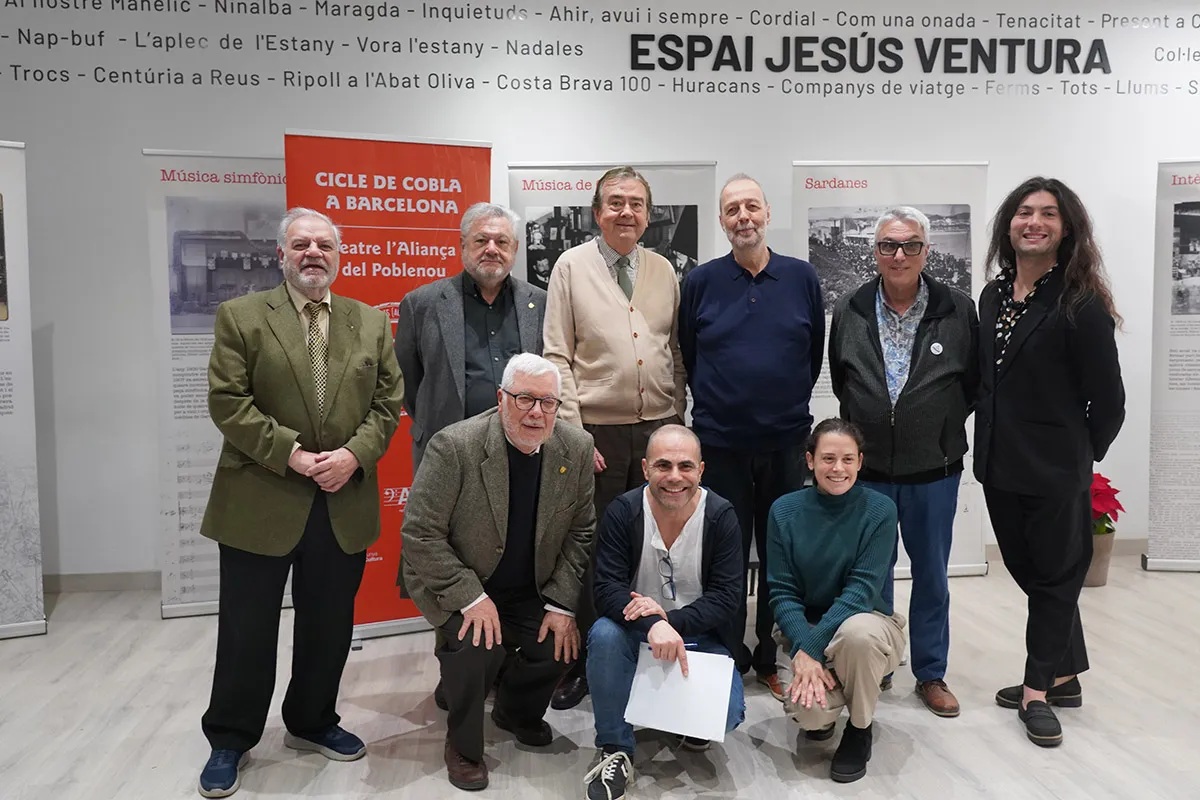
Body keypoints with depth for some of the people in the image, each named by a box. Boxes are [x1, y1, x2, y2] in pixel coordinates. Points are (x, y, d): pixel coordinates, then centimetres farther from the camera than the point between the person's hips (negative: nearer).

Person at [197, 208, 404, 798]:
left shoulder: (372, 322, 9)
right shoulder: (240, 317, -1)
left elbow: (388, 402, 5)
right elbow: (227, 402, -8)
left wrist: (353, 455, -11)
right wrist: (290, 454, -16)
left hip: (344, 503, 3)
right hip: (260, 503, -3)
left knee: (329, 626, 15)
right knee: (248, 630, 8)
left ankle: (312, 722, 36)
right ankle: (230, 739, 27)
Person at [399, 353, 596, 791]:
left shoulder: (577, 448, -10)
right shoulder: (454, 446, -24)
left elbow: (580, 532, -2)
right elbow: (419, 533, -22)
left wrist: (561, 604, -9)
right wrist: (470, 598, -26)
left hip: (531, 589, 4)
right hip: (458, 586, -4)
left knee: (561, 646, -13)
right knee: (476, 646, -28)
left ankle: (515, 712, 23)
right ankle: (463, 747, 3)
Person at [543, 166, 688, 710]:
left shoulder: (663, 271, 9)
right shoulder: (572, 266, -1)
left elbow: (676, 353, 13)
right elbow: (557, 358, -5)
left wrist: (678, 419, 8)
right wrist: (572, 432, -10)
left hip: (657, 429, 3)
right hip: (596, 431, -3)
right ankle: (582, 661, 20)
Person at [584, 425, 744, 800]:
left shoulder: (721, 516, -12)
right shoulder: (622, 512, -14)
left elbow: (725, 598, -15)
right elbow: (607, 588, -21)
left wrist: (671, 619, -33)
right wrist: (654, 625, -40)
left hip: (701, 637, 0)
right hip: (637, 632, 0)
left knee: (727, 714, -23)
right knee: (605, 634, -32)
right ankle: (614, 750, -12)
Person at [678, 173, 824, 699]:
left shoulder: (802, 277, 2)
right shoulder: (701, 281, 0)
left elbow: (815, 353, 9)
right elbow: (687, 355, 7)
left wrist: (788, 402, 9)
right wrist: (717, 403, 8)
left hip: (786, 440, 1)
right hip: (720, 443, -1)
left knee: (783, 554, 10)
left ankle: (773, 659, 25)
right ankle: (729, 659, 23)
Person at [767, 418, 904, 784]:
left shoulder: (880, 510, -13)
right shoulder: (784, 510, -7)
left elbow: (862, 589, -18)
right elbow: (781, 591, -8)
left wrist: (813, 645, -27)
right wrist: (802, 648, -24)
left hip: (866, 622, -1)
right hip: (805, 630, 1)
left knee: (858, 632, -37)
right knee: (807, 706, -28)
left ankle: (860, 728, -6)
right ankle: (821, 715, 14)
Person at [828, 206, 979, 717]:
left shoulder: (958, 311, -7)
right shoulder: (849, 311, -2)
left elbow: (975, 383, 4)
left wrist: (942, 428, 4)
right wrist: (866, 426, 9)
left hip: (934, 470, -1)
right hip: (867, 468, 1)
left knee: (931, 575, 12)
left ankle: (931, 674, 29)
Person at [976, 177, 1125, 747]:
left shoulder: (1082, 305, -13)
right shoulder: (993, 296, 6)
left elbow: (1107, 401, -9)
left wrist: (1079, 458, 1)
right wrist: (989, 442, 10)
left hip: (1054, 471, -6)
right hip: (1000, 465, 7)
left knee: (1054, 576, 9)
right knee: (1029, 570, 16)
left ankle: (1038, 689, 21)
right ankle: (1063, 677, 33)